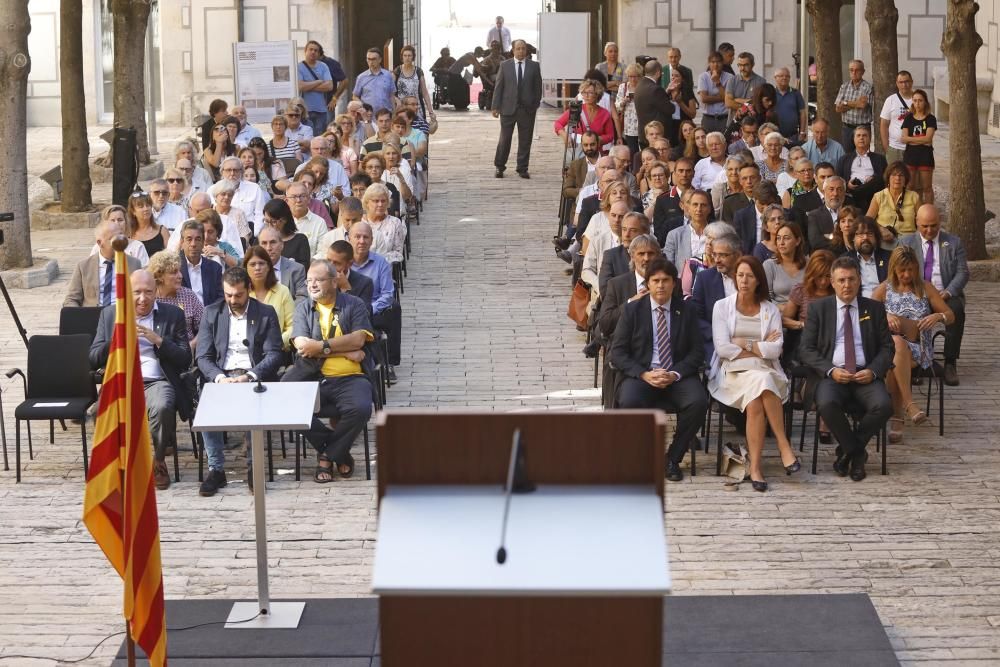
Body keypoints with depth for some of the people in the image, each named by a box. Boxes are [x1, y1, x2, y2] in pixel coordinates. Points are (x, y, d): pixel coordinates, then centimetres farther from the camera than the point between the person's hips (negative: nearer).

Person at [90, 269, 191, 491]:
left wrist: (158, 341, -9)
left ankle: (159, 461, -9)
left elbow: (185, 360, 5)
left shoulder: (172, 314, 10)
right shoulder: (110, 314, 14)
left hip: (157, 382, -1)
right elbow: (94, 359, 10)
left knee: (162, 407, -36)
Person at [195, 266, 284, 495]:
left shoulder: (266, 314, 6)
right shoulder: (212, 313, 11)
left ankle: (253, 466, -19)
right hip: (221, 377, 2)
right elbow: (202, 356, 6)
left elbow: (274, 355, -1)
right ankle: (216, 469, -21)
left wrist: (249, 377, -17)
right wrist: (219, 378, -15)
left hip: (254, 377, -2)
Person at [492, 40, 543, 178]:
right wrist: (496, 107, -3)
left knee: (525, 141, 4)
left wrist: (535, 104, 1)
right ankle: (499, 167, 15)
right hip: (508, 108, -1)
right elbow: (498, 87, 3)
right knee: (505, 139, 2)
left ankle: (522, 169, 12)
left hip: (527, 109, 1)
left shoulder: (534, 66, 5)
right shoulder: (505, 65, 4)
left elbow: (538, 87, 8)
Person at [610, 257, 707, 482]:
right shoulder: (632, 310, 5)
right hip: (642, 375, -1)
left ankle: (673, 458, -9)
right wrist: (644, 374, -14)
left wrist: (675, 374, -13)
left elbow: (696, 352, 5)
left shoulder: (686, 311, 9)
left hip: (677, 376, 1)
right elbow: (618, 352, 1)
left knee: (698, 402, -30)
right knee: (629, 402, -34)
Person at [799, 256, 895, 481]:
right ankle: (856, 453, -10)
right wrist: (830, 370, -13)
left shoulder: (874, 309, 14)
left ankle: (848, 450, -4)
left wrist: (873, 371, -9)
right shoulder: (818, 308, 9)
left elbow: (887, 348, 12)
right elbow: (806, 349, 4)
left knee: (883, 405, -30)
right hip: (832, 375, -1)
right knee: (827, 404, -35)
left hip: (865, 376, 1)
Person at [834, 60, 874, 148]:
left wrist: (845, 103, -3)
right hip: (846, 127, 5)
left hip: (863, 128, -5)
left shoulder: (868, 87, -7)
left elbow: (863, 105, -17)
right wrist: (856, 104, -9)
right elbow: (838, 108, 2)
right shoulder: (844, 86, 9)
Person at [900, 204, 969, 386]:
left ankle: (950, 364, -28)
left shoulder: (954, 243, 12)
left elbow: (962, 272, 5)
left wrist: (948, 292, -15)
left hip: (946, 295, 0)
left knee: (956, 310, -35)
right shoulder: (907, 243, 13)